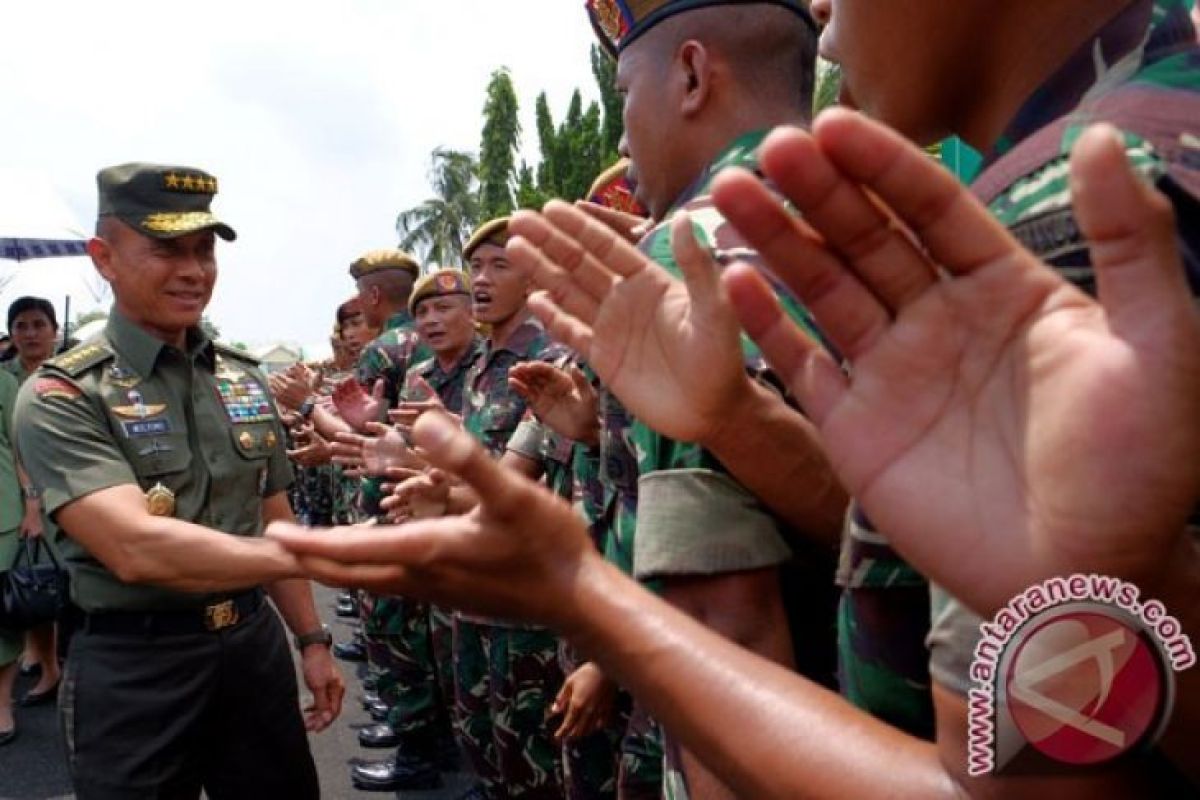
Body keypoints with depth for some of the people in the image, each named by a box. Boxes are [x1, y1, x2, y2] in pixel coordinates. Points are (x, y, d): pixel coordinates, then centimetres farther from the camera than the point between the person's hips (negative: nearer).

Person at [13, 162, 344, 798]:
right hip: (134, 671, -5)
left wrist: (311, 638, 11)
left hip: (256, 647, 5)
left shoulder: (246, 380, 6)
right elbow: (137, 549, -26)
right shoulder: (61, 396, -12)